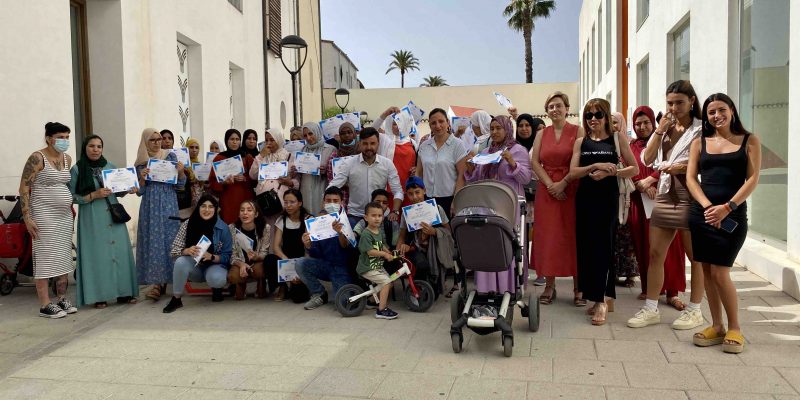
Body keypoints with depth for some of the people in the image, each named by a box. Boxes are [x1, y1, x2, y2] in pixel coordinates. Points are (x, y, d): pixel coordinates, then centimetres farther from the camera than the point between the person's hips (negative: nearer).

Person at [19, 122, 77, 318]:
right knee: (45, 258, -4)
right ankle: (45, 305, 0)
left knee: (63, 258, 9)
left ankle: (62, 299, 18)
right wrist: (27, 217, -16)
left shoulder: (67, 159, 10)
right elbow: (24, 188, -11)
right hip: (44, 216, -7)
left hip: (65, 215, 7)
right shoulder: (37, 158, -10)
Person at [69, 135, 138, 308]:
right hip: (91, 218, -4)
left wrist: (128, 190, -2)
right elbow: (72, 196, -4)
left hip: (113, 215, 4)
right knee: (96, 253, -3)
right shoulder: (77, 169, -1)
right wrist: (93, 195, -15)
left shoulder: (110, 167, 10)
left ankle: (124, 292, 9)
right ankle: (99, 296, 4)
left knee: (120, 251, 2)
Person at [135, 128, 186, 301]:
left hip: (168, 205, -1)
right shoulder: (140, 163, 8)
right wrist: (142, 178, -11)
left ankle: (163, 282, 4)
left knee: (169, 240, -3)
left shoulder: (171, 156, 6)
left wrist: (181, 171, -14)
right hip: (150, 207, 1)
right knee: (152, 241, -4)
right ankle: (157, 281, -2)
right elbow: (139, 191, 6)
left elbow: (180, 184, 5)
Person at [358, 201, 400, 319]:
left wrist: (389, 253, 6)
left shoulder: (380, 231, 8)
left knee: (389, 282, 10)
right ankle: (381, 310, -12)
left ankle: (384, 306, 25)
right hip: (368, 268, -9)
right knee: (387, 281, -18)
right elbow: (370, 251, -24)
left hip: (378, 266, 9)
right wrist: (384, 254, -20)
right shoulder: (366, 234, -19)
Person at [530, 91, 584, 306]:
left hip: (571, 190, -3)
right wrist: (550, 184, -9)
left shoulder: (577, 131, 1)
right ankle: (549, 286, 10)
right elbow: (535, 162, 3)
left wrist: (563, 182, -14)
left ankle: (578, 288, 6)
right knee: (548, 237, 3)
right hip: (547, 190, 3)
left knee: (573, 237, -1)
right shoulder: (542, 134, 11)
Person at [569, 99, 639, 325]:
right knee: (586, 246, 4)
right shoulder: (581, 142, 11)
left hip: (607, 198, -3)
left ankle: (601, 301, -5)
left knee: (602, 246, -9)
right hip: (585, 198, 4)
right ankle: (607, 298, 17)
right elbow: (573, 173, 0)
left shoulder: (617, 138, 4)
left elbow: (634, 169, 1)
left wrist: (608, 173, -12)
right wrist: (595, 165, -14)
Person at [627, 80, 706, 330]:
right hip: (665, 195, 6)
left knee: (695, 256, 5)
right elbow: (647, 160, 4)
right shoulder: (664, 128, 15)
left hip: (690, 197, -6)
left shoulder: (701, 130, -4)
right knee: (655, 254, 7)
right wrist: (660, 130, -1)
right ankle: (651, 309, 15)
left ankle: (694, 310, 18)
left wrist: (684, 167, -20)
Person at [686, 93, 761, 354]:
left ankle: (735, 329, 11)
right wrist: (707, 206, -12)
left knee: (720, 272, -7)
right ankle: (716, 327, 18)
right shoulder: (699, 143, 11)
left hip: (733, 215, -3)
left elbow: (753, 179, -3)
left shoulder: (749, 141, 5)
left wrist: (727, 208, -15)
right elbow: (691, 178, 3)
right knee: (707, 272, 6)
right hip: (702, 213, 3)